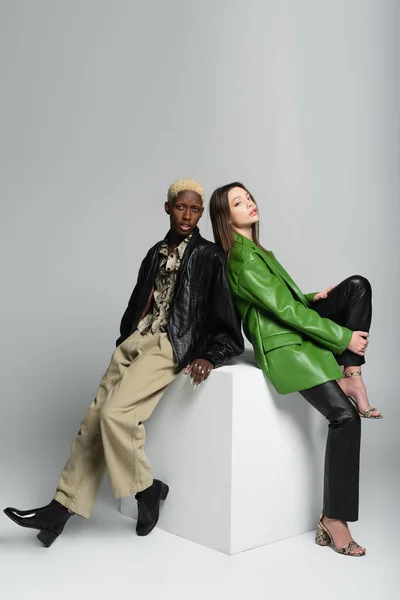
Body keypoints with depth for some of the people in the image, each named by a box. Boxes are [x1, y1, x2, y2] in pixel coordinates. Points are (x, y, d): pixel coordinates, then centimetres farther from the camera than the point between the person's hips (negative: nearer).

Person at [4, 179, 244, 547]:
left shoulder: (210, 257, -1)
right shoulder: (157, 253, 19)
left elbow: (226, 321, -5)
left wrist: (208, 357, -17)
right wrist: (125, 340, 13)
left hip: (169, 347, -6)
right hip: (135, 341, 7)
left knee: (114, 413, -22)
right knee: (94, 418, -2)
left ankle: (146, 489, -1)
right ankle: (62, 507, 2)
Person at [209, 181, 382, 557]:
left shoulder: (253, 250, 18)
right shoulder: (241, 259, -15)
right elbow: (284, 308, -19)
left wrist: (312, 298, 7)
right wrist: (343, 337, -15)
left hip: (299, 328, 10)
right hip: (284, 346, -10)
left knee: (357, 285, -6)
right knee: (344, 416, -18)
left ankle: (350, 377, -12)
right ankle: (333, 520, -9)